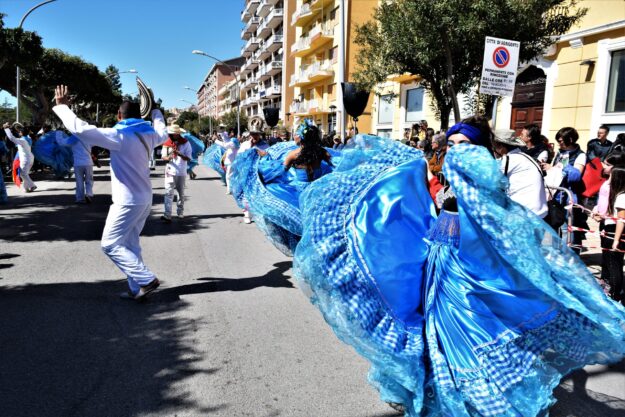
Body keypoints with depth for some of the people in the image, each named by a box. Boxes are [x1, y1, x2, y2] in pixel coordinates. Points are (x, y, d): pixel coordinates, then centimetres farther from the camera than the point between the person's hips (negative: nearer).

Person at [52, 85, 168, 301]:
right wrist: (156, 112, 46)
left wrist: (61, 106, -8)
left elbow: (80, 129, -22)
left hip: (128, 201, -8)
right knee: (130, 244, 13)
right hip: (144, 199, 8)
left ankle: (147, 279, -8)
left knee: (110, 244, -2)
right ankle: (136, 289, 12)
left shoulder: (119, 135, -17)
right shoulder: (148, 134, 6)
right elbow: (163, 134, 31)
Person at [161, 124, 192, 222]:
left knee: (181, 193, 12)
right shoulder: (167, 143, 4)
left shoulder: (185, 143, -1)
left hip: (181, 172, 0)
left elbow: (188, 158, -7)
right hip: (170, 172, 0)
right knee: (169, 193, -10)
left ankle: (180, 212, 28)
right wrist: (168, 158, -20)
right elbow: (163, 157, 3)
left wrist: (179, 154, -25)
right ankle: (167, 215, -17)